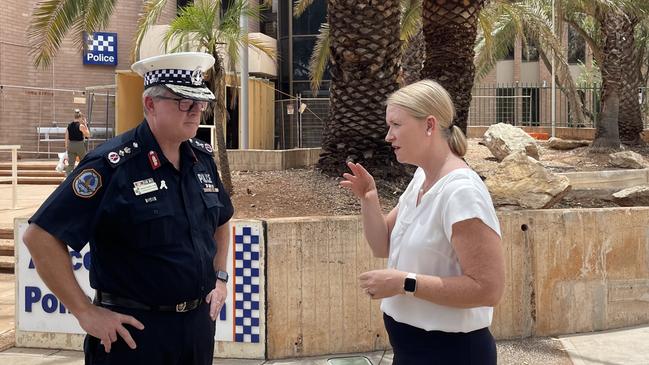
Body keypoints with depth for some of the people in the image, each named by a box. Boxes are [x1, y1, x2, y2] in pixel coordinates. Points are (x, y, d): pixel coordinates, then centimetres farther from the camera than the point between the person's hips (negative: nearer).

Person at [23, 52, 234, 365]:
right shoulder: (113, 164, -16)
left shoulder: (202, 158, 4)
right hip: (134, 330, -6)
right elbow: (40, 236, -18)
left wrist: (220, 277, 12)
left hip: (199, 323, 6)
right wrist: (84, 312, -16)